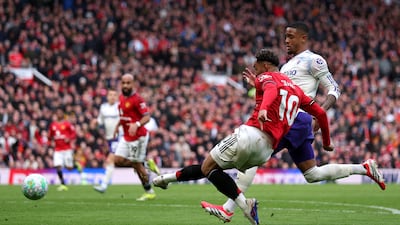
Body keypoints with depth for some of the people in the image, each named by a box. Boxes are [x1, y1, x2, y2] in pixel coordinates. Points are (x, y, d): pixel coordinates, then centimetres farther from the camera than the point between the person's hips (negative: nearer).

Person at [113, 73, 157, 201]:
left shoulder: (137, 99, -16)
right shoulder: (121, 98, 9)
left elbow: (147, 117, -20)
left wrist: (137, 124, -36)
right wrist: (118, 125, 18)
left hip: (138, 136, -8)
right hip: (126, 137, 8)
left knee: (137, 164, -4)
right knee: (118, 160, 3)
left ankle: (149, 192, 8)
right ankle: (145, 163, 17)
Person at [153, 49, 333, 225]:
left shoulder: (266, 77, 5)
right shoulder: (295, 89, 25)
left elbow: (271, 89, -20)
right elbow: (320, 113, 26)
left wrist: (263, 109, -42)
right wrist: (326, 142, 38)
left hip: (251, 133, -8)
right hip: (267, 149, 8)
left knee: (208, 167, -3)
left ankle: (245, 204, -18)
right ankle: (169, 177, 27)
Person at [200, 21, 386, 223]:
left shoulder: (312, 60, -4)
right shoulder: (288, 65, 23)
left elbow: (334, 90, -7)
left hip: (296, 119, -10)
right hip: (286, 120, 10)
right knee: (312, 174, 13)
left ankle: (228, 210, -17)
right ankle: (364, 168, 20)